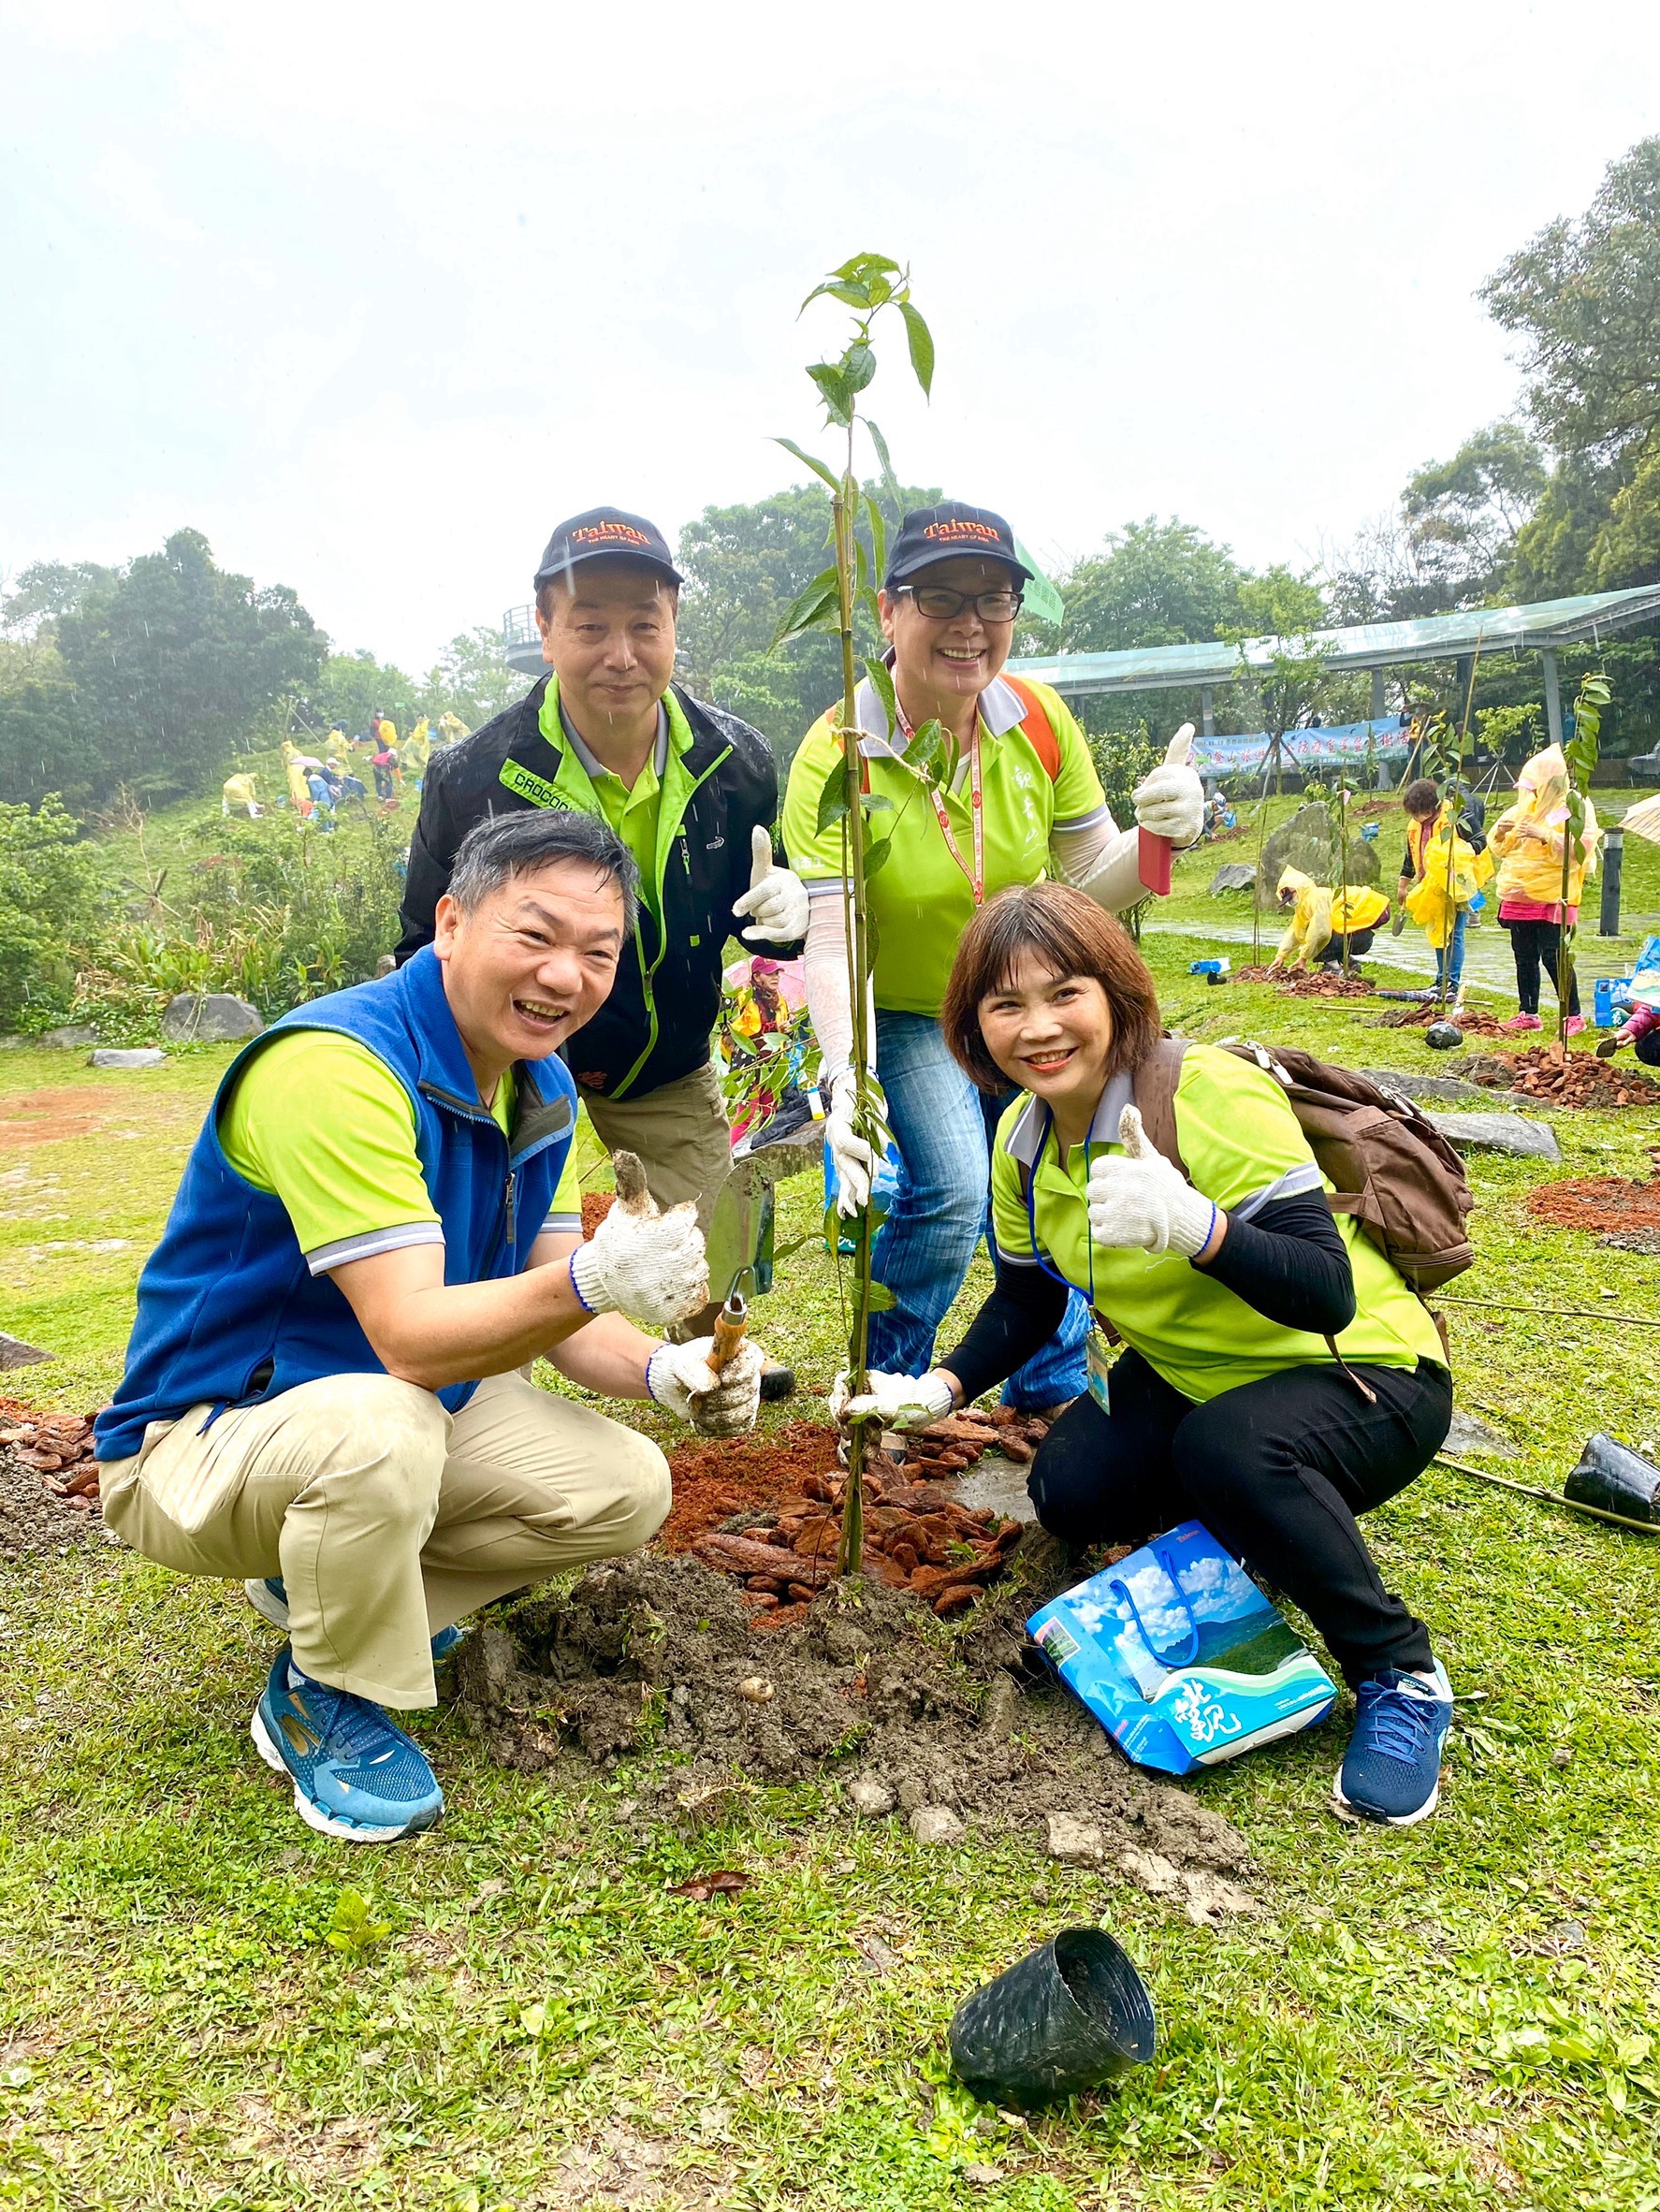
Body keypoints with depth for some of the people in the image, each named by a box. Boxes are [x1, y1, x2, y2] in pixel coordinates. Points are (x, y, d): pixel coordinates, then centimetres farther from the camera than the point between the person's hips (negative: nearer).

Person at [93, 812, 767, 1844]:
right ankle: (320, 1702, -8)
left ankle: (328, 1582, 13)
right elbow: (410, 1337, -34)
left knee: (627, 1488, -6)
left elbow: (543, 1312, 0)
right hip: (200, 1438, -8)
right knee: (379, 1430, -39)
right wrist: (590, 1281, -52)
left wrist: (665, 1369, -21)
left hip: (405, 1411, 8)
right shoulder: (335, 1062, -29)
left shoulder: (544, 1086, 0)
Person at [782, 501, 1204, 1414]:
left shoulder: (1040, 721, -14)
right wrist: (844, 1078, -50)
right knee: (952, 1187, -22)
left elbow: (1090, 880, -5)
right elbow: (830, 942, -34)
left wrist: (1160, 835, -27)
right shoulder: (835, 755, -26)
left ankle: (1054, 1393, 33)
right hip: (902, 1018, -4)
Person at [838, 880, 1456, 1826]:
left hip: (1364, 1375, -7)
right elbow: (1028, 1302, 8)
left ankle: (1399, 1676, -11)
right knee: (1071, 1492, -12)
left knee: (1230, 1448, -35)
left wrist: (1196, 1225, -52)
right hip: (1188, 1378, 7)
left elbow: (1327, 1296, -34)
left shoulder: (1213, 1093, -29)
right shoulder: (1022, 1140, -6)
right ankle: (1251, 1518, 17)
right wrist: (940, 1391, -7)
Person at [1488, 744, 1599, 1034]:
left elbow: (1581, 847, -18)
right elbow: (1501, 848, 19)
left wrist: (1546, 836, -25)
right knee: (1524, 957, 10)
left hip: (1553, 898, -7)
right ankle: (1527, 1014, 18)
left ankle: (1573, 1016, -1)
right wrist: (1501, 832, -2)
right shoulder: (1525, 806, 15)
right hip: (1519, 896, 7)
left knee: (1553, 956, -9)